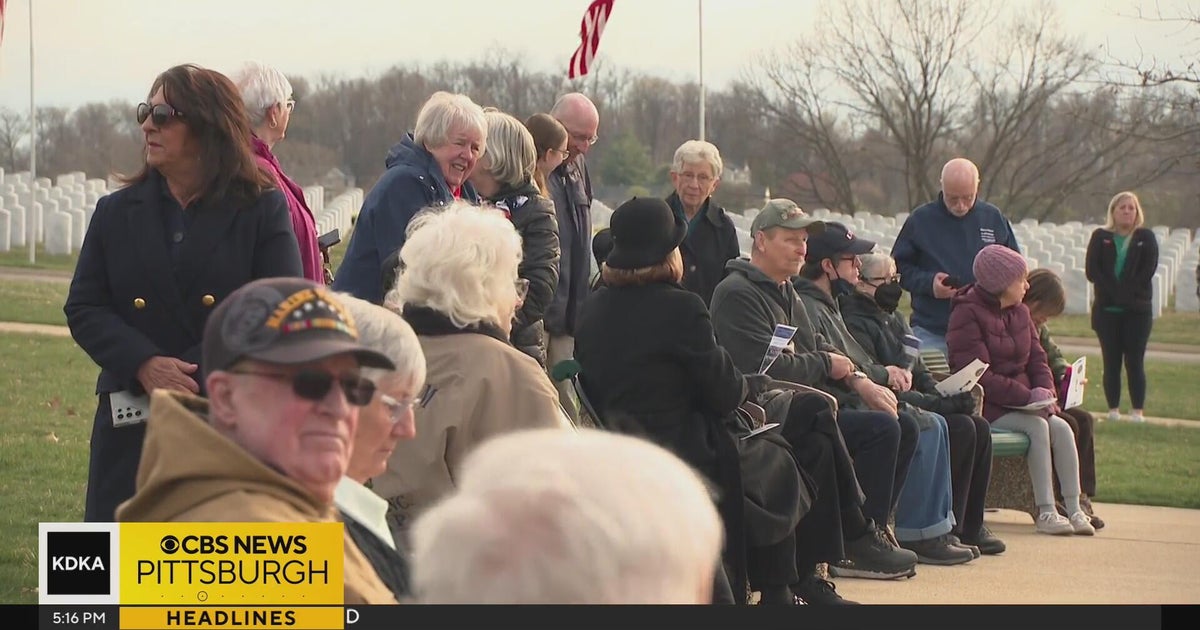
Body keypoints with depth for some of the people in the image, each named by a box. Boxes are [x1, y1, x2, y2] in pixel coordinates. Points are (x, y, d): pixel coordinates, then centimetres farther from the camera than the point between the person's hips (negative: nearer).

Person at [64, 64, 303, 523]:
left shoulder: (263, 210, 1)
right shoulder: (116, 212, 12)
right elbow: (83, 309, 7)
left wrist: (194, 380, -15)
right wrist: (144, 365, -13)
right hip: (132, 427, 3)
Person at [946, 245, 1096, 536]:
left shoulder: (1019, 312, 15)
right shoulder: (967, 315, -12)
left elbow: (1037, 359, 15)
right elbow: (980, 378, -20)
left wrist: (1046, 393, -7)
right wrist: (1027, 396, -23)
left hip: (1023, 402, 7)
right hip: (988, 407, -7)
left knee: (1061, 428, -16)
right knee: (1037, 426, -28)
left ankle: (1074, 508, -15)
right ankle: (1045, 512, -27)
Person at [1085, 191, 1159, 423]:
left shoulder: (1146, 238, 6)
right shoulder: (1100, 237, 7)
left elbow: (1148, 270, -5)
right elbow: (1092, 270, -3)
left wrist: (1126, 293, -14)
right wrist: (1113, 292, -14)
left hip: (1137, 309, -1)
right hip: (1106, 310, 1)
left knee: (1135, 362, -3)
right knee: (1111, 362, 2)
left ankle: (1138, 411, -3)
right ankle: (1113, 410, 4)